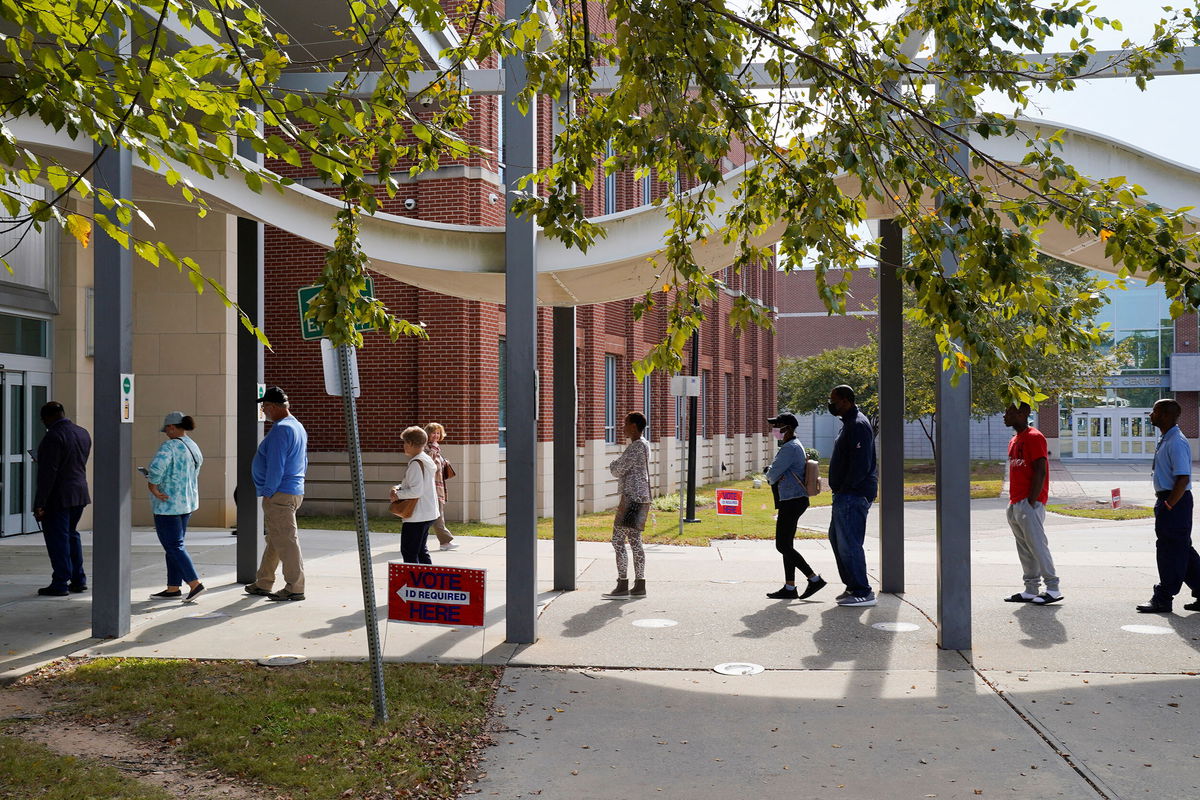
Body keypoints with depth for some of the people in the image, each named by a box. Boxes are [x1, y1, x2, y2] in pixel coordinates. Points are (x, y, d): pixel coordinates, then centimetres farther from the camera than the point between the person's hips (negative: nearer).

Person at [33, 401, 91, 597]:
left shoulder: (53, 436, -17)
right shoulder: (83, 433, 9)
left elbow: (48, 473, -20)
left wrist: (40, 504, -18)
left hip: (57, 497, -8)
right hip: (80, 493, 8)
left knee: (57, 539, -1)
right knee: (71, 535, 18)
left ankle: (60, 584, 2)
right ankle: (78, 580, 20)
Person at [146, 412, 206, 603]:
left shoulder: (169, 446, -18)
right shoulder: (194, 447, 9)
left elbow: (156, 469, -33)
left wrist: (154, 489, -19)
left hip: (168, 504, -9)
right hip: (187, 502, 9)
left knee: (173, 546, -2)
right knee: (175, 544, 14)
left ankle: (195, 583, -6)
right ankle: (173, 587, 18)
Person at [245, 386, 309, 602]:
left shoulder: (280, 430, -16)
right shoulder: (298, 427, 17)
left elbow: (275, 467, -21)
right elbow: (304, 463, 23)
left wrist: (268, 492, -13)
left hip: (279, 495, -11)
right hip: (294, 491, 11)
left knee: (285, 541, -6)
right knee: (274, 540, 17)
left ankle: (295, 588, -2)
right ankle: (263, 584, 26)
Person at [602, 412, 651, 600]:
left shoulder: (636, 446, -14)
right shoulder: (643, 445, 17)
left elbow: (618, 469, -14)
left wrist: (613, 465, 6)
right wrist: (617, 466, 8)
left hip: (632, 498, -10)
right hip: (641, 498, 10)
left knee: (618, 540, -9)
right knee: (634, 540, 11)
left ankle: (622, 587, -9)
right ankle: (640, 585, 13)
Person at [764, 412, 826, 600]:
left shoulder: (790, 448, -15)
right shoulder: (794, 446, 19)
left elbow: (772, 474, -17)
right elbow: (771, 472, 20)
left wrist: (772, 476, 5)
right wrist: (776, 476, -1)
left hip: (792, 501, -11)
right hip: (792, 501, 11)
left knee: (783, 546, -9)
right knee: (786, 545, 11)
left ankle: (814, 579, -6)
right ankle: (789, 588, 13)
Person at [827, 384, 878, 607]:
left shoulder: (858, 425, -16)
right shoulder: (849, 423, 17)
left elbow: (860, 465, -23)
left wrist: (843, 489, -18)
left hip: (853, 496, -11)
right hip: (846, 495, 11)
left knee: (848, 543, -8)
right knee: (836, 538, 16)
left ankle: (862, 592, -2)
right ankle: (853, 586, 24)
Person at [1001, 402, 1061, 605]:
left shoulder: (1034, 437, -11)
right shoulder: (1014, 440, 19)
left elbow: (1040, 472, -17)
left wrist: (1031, 503, -19)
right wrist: (1013, 502, 15)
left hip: (1029, 504, -10)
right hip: (1015, 504, 10)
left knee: (1037, 545, -8)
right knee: (1024, 549, 11)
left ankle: (1053, 588, -2)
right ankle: (1031, 590, 15)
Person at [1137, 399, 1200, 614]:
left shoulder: (1177, 443, -19)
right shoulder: (1166, 441, 13)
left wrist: (1168, 505, -22)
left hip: (1175, 502, -10)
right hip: (1167, 501, 10)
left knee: (1170, 550, -2)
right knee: (1182, 550, 15)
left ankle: (1163, 600, 6)